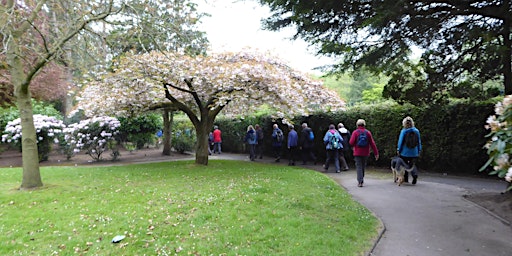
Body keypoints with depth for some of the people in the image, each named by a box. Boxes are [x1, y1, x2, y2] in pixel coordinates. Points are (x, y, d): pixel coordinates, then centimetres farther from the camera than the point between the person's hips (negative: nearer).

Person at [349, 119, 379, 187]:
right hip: (365, 153, 3)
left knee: (359, 167, 0)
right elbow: (372, 143, -2)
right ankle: (362, 179, 29)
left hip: (357, 153, -3)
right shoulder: (368, 132, 0)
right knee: (363, 166, 17)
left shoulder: (355, 132, -7)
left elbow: (351, 143, -14)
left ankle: (360, 182, -9)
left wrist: (353, 146, 10)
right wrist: (376, 153, 0)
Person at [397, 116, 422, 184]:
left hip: (405, 152, -2)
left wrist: (398, 150, 2)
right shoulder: (416, 131, 1)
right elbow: (419, 142, 6)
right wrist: (419, 150, 15)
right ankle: (415, 174, -14)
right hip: (414, 153, 2)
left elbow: (400, 141, -7)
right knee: (412, 165, 13)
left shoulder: (403, 131, -10)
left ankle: (405, 179, 19)